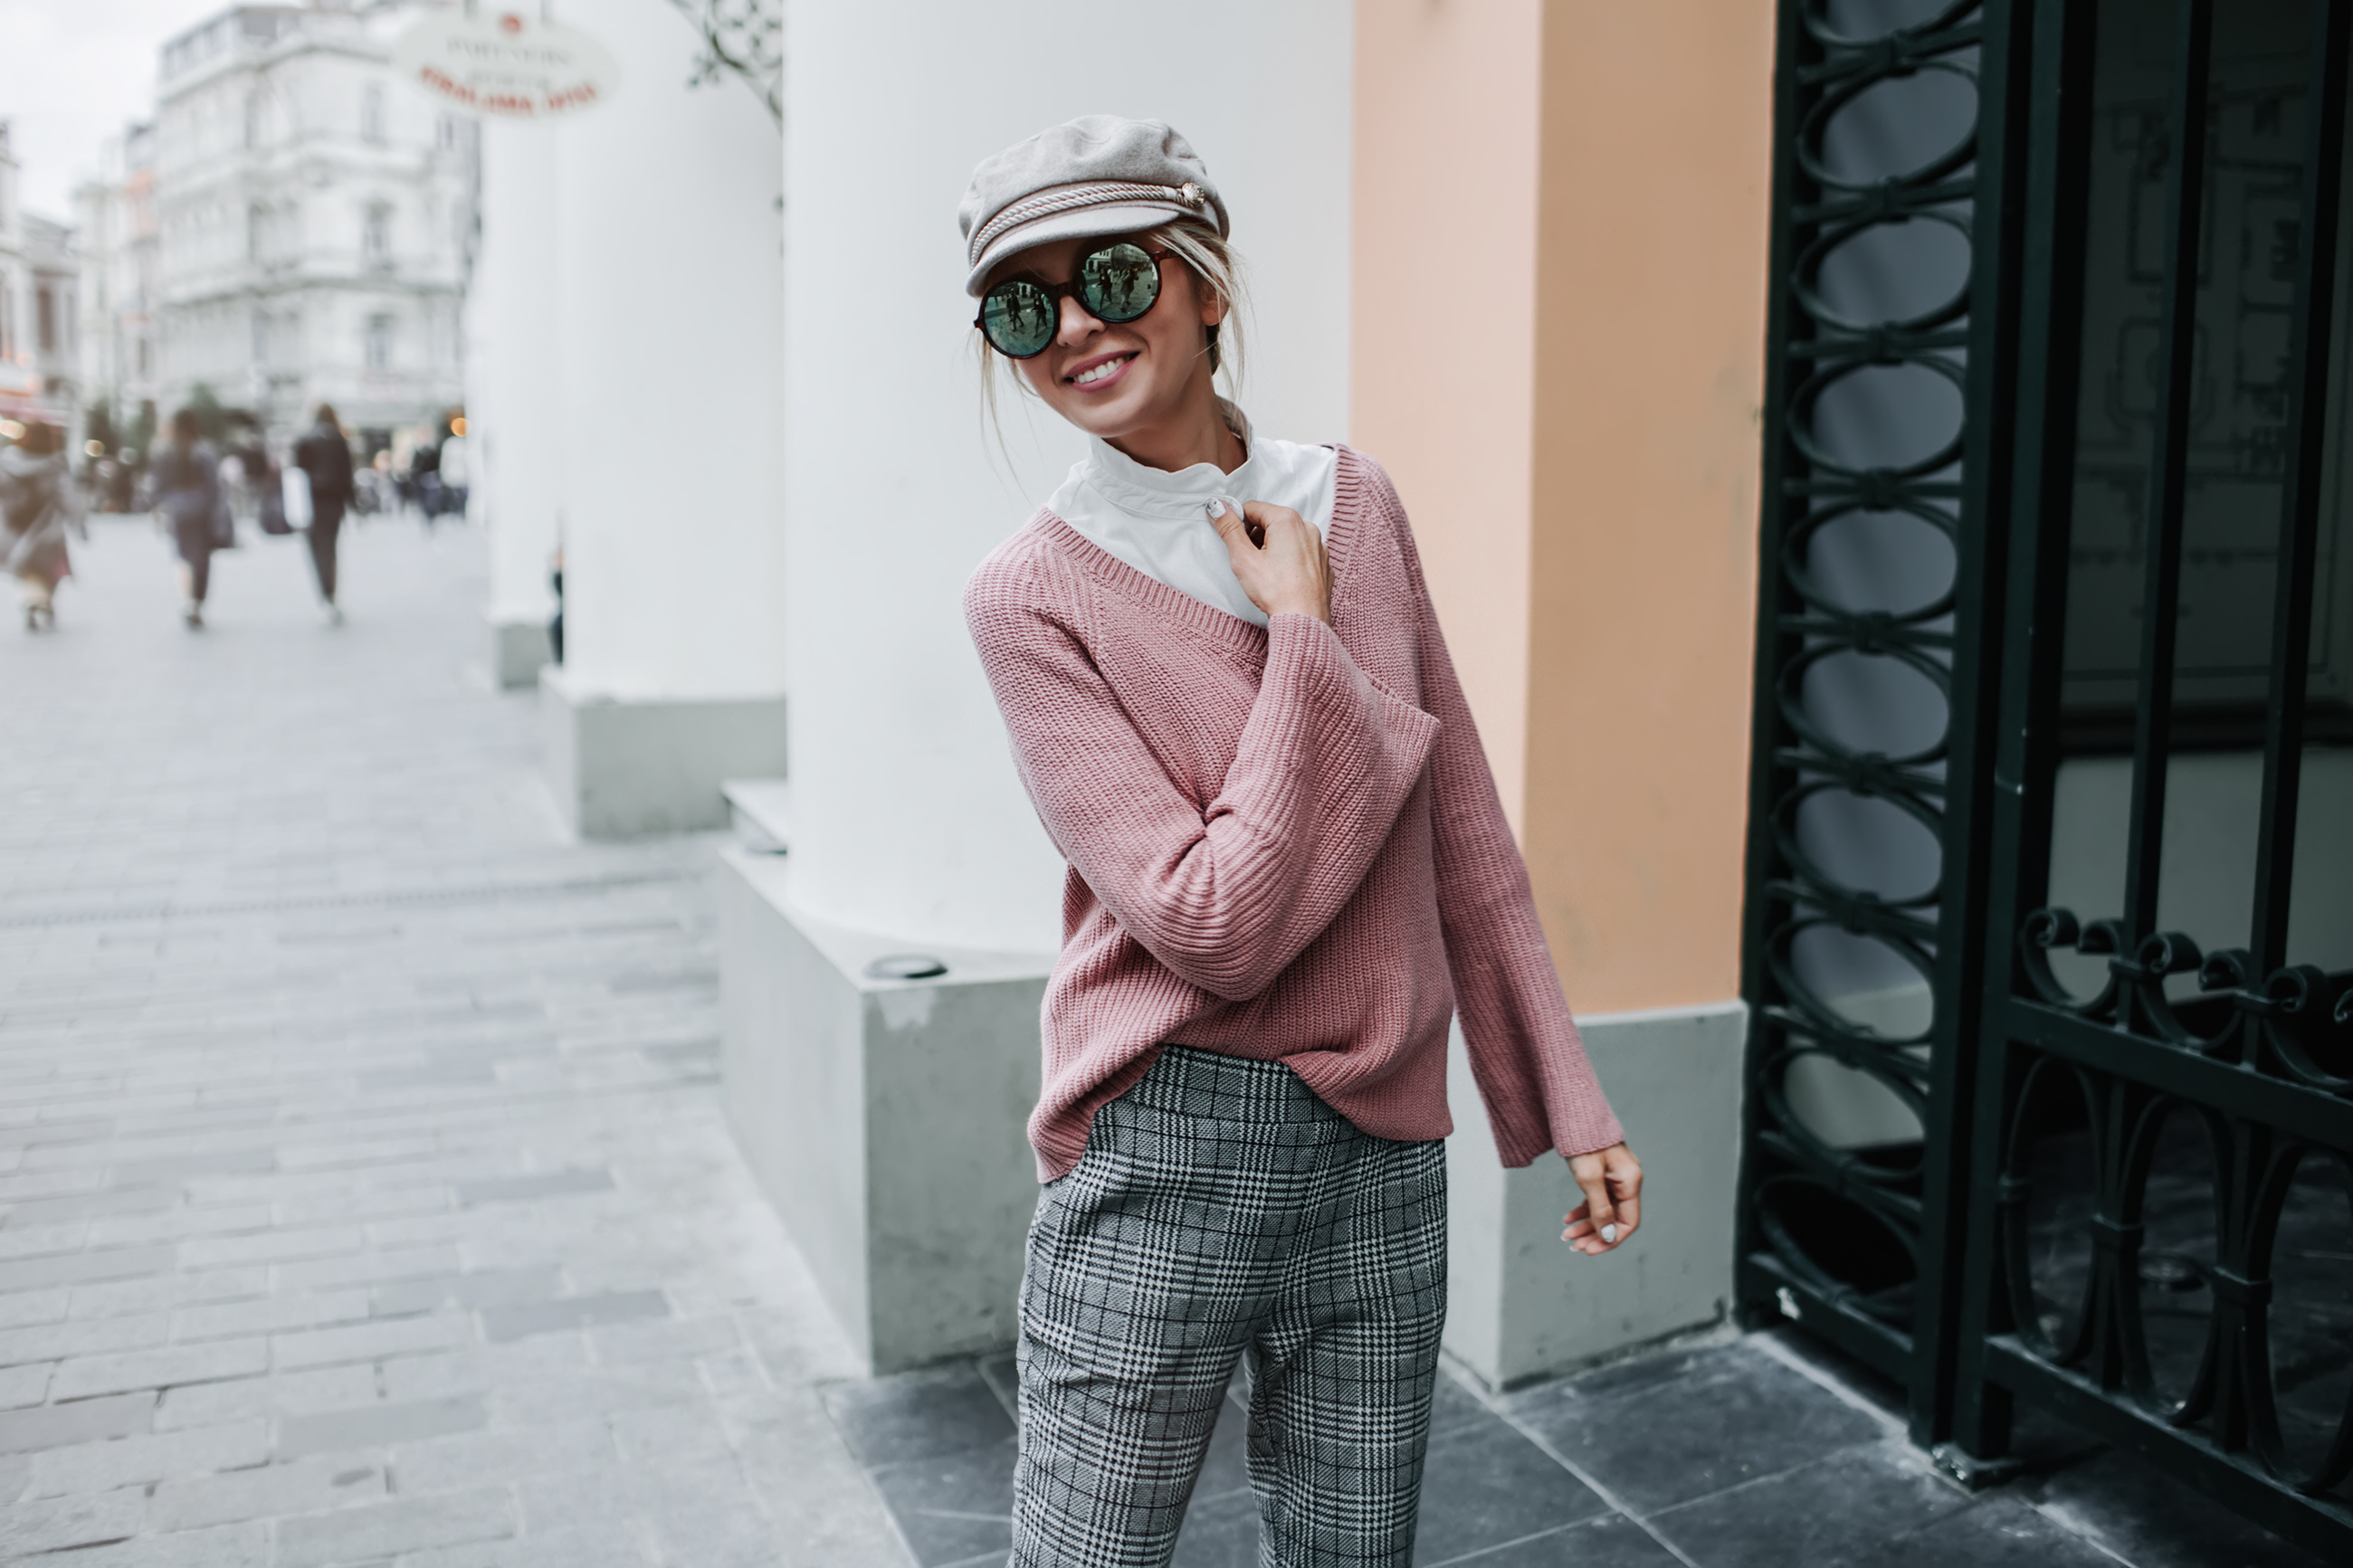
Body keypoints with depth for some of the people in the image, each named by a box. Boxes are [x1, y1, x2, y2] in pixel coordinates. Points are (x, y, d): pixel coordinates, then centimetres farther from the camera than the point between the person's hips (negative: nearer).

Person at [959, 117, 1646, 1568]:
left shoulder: (1357, 505, 4)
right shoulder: (1033, 595, -10)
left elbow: (1465, 833, 8)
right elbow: (1219, 926, -18)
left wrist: (1570, 1098, 9)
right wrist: (1305, 636, -13)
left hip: (1386, 1161, 4)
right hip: (1163, 1159, -3)